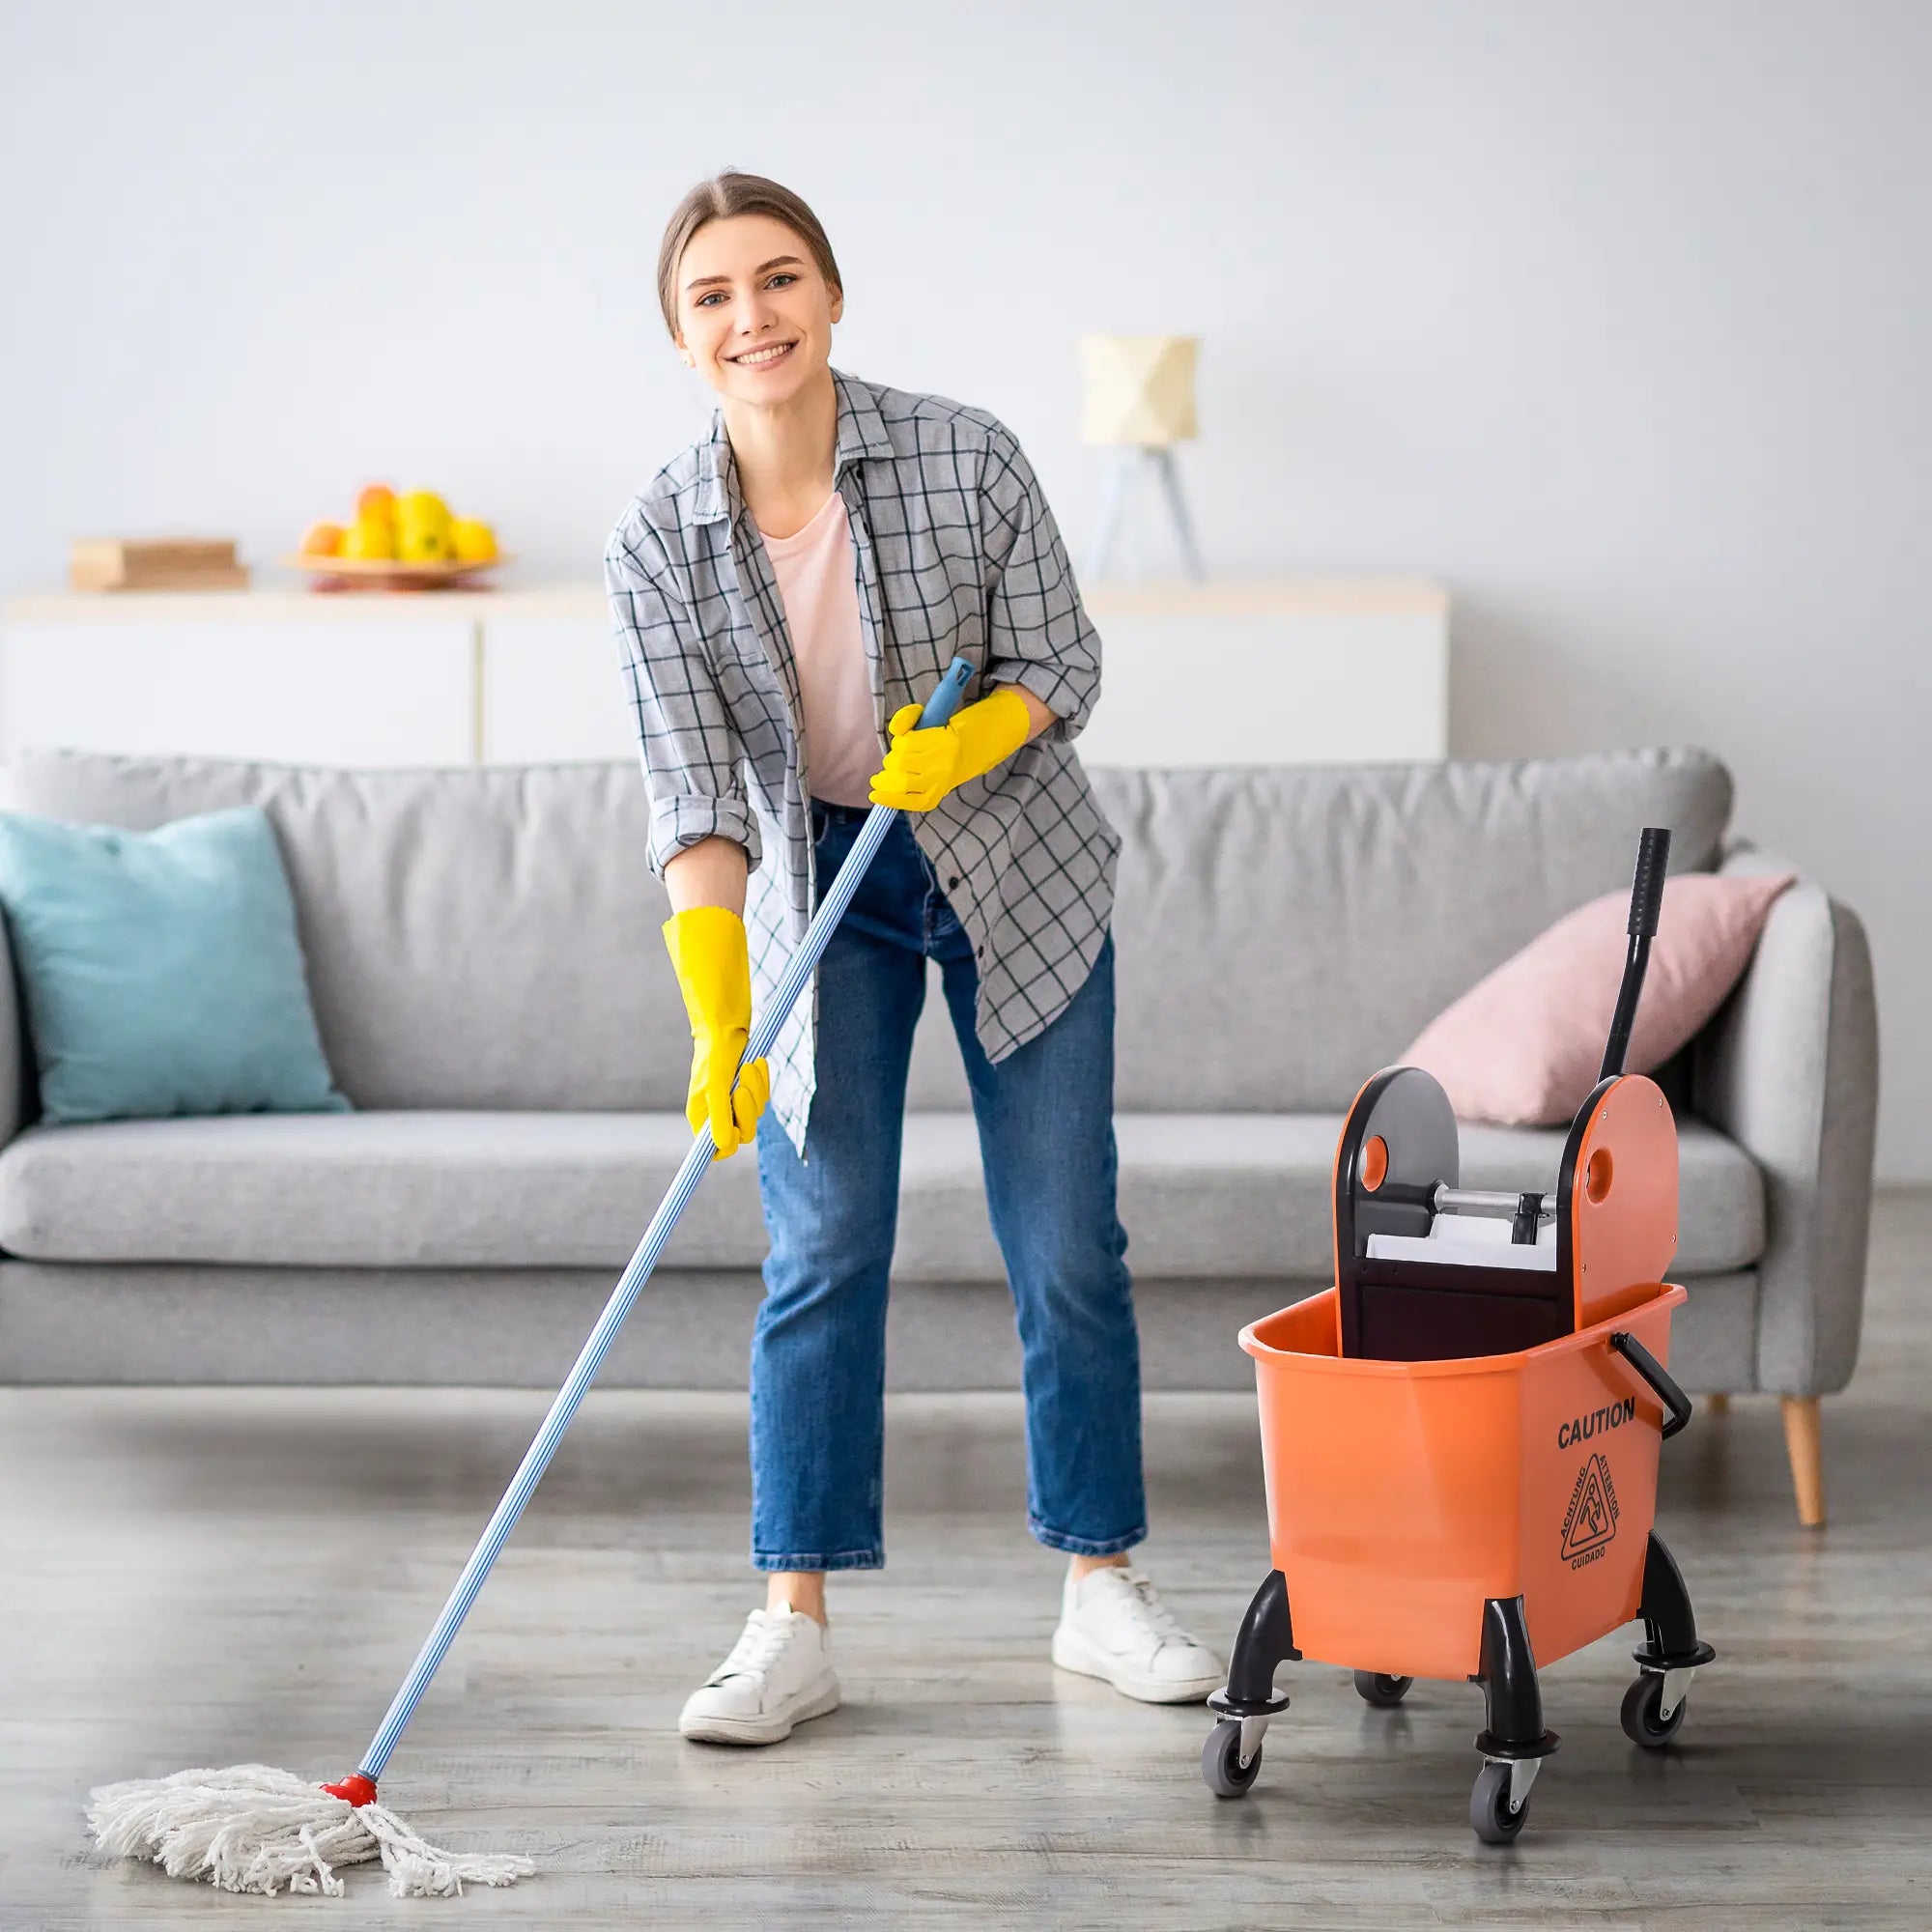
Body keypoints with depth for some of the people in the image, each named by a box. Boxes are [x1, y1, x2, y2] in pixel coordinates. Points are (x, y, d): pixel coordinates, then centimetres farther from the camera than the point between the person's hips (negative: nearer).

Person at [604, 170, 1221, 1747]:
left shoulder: (967, 459, -18)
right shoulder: (657, 541, -16)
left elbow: (1063, 667, -8)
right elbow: (695, 795, -19)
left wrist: (966, 744, -29)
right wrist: (719, 1019, -28)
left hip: (1017, 866, 0)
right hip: (816, 882, 0)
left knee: (1068, 1242, 2)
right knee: (824, 1247, -5)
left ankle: (1103, 1588, 16)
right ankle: (795, 1626, 1)